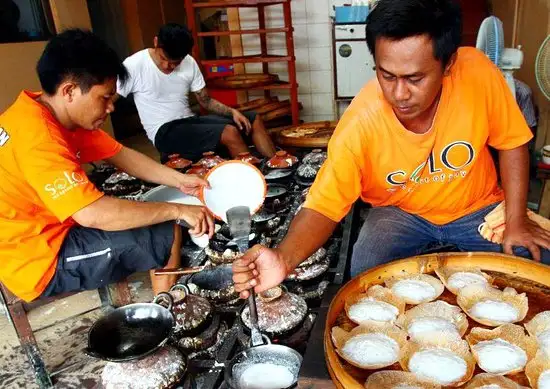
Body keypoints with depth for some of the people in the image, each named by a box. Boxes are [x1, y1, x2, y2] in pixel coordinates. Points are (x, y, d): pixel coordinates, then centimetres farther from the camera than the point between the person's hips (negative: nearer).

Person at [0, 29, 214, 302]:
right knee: (167, 233, -13)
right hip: (40, 261, -10)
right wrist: (177, 210, -29)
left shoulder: (60, 114, 0)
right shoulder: (36, 136, -30)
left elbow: (121, 155, 6)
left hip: (52, 234, 10)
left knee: (156, 220, 15)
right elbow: (93, 214, -38)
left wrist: (179, 180, -4)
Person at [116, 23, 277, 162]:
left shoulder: (189, 63, 0)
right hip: (165, 132, -6)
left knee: (254, 120, -1)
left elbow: (206, 100, 8)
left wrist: (232, 111, -11)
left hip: (190, 121, 7)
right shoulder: (134, 65, -14)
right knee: (229, 133, -28)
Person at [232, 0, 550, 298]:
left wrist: (516, 221, -12)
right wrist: (284, 259, -45)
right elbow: (324, 207, -26)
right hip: (399, 212, -1)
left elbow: (511, 143, -9)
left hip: (476, 207, 2)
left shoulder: (477, 72, -26)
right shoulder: (359, 126, -30)